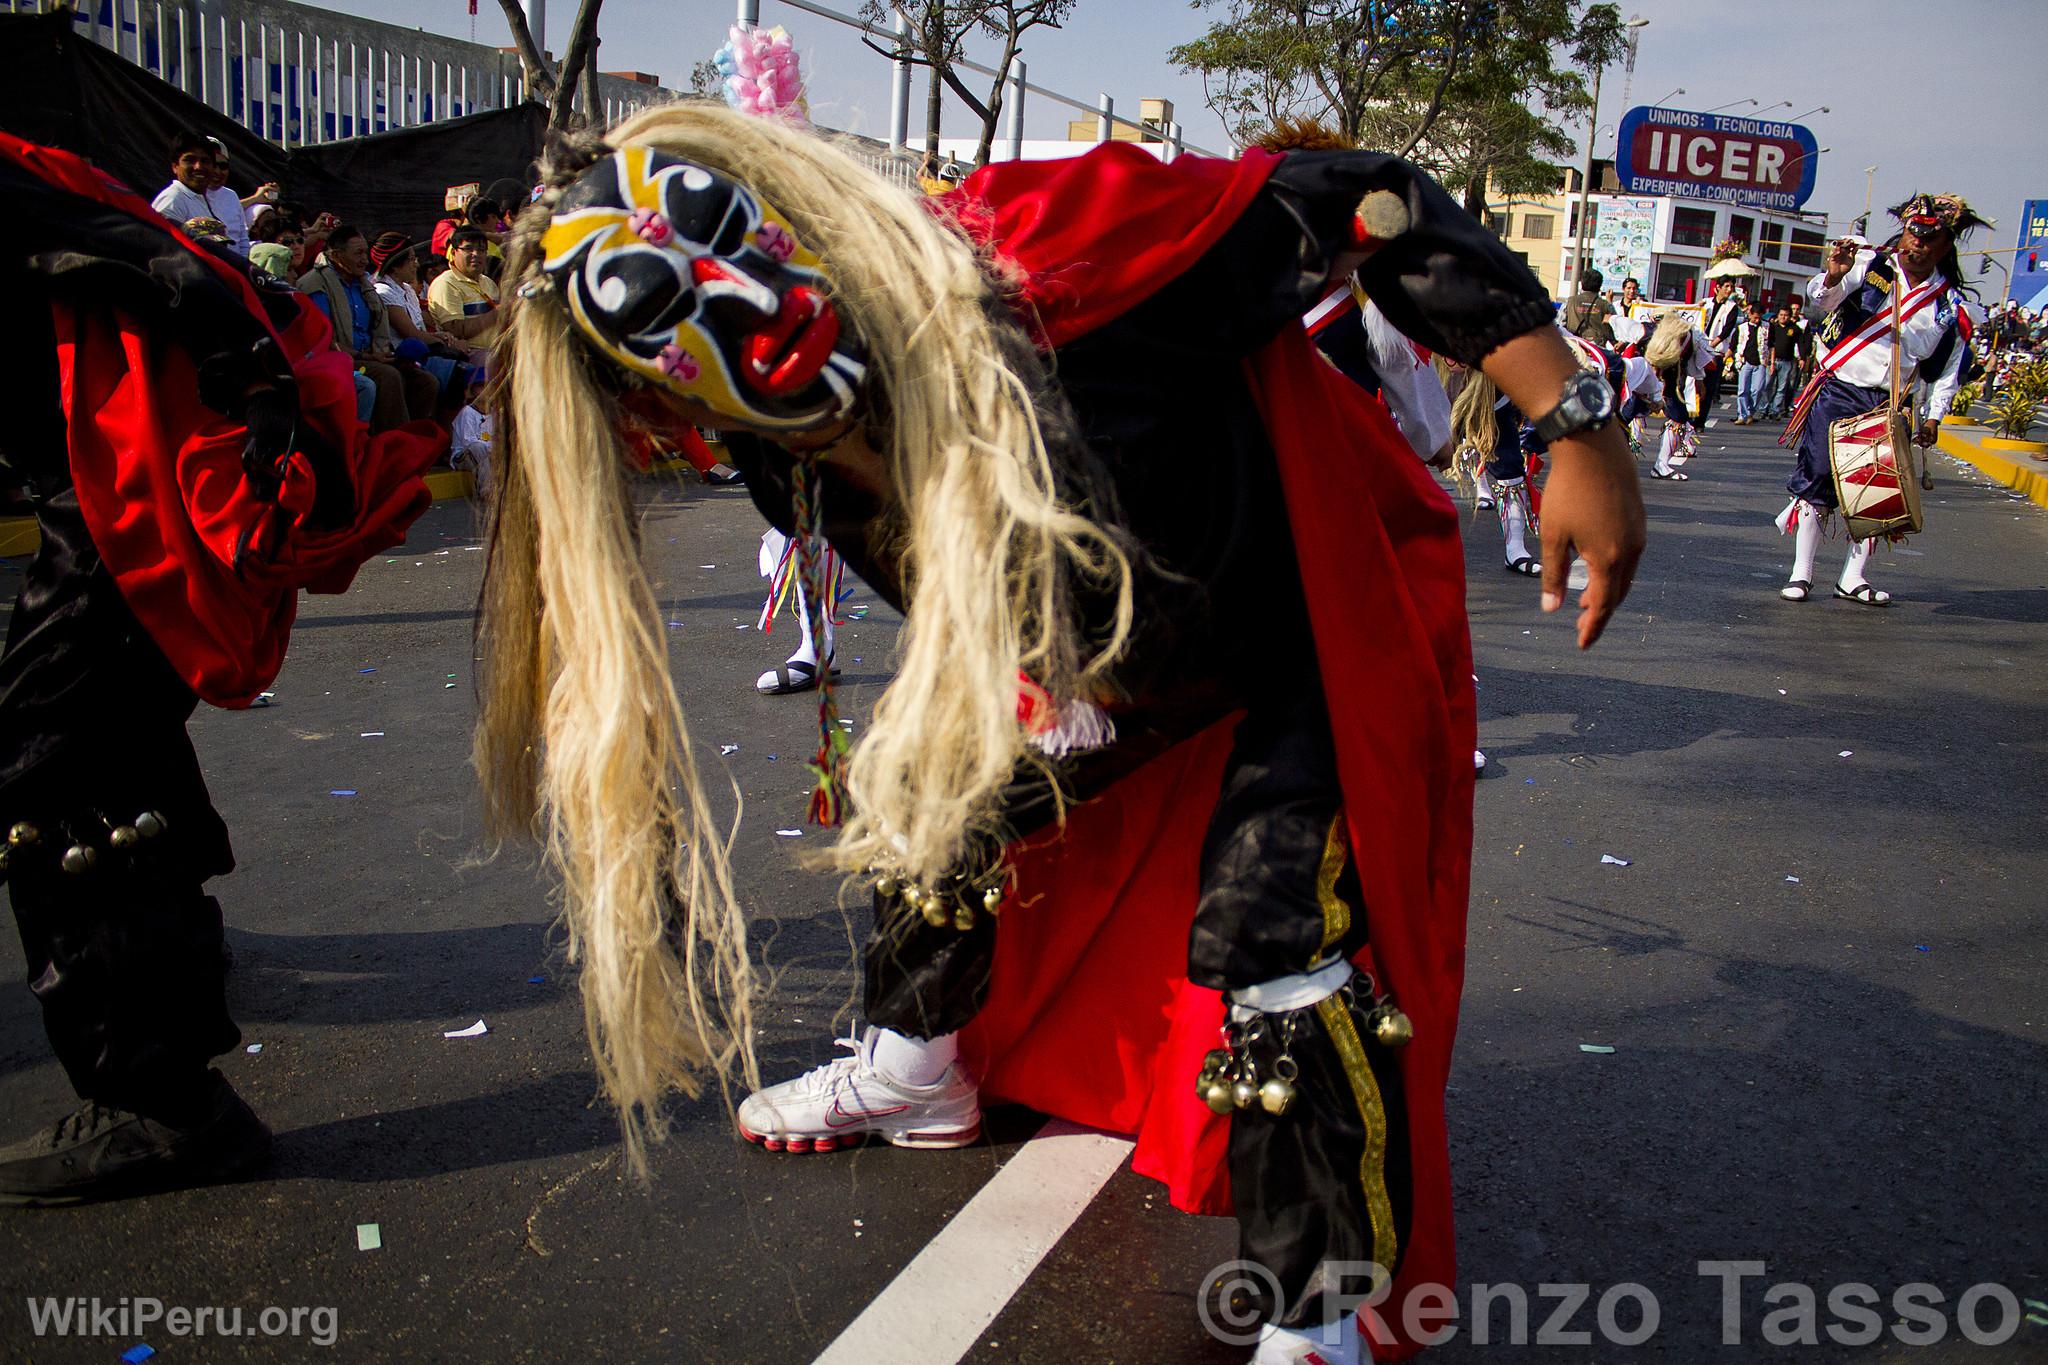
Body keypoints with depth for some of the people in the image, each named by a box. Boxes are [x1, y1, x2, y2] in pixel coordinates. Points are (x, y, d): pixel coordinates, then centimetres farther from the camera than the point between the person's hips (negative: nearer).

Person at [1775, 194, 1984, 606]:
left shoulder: (1950, 305, 6)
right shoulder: (1870, 266, -4)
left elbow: (1948, 369, 11)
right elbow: (1821, 300, -18)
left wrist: (1934, 418, 4)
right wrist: (1833, 277, -39)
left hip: (1889, 405, 3)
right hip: (1836, 392, -3)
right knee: (1818, 478, -5)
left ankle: (1851, 578, 14)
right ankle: (1801, 573, 4)